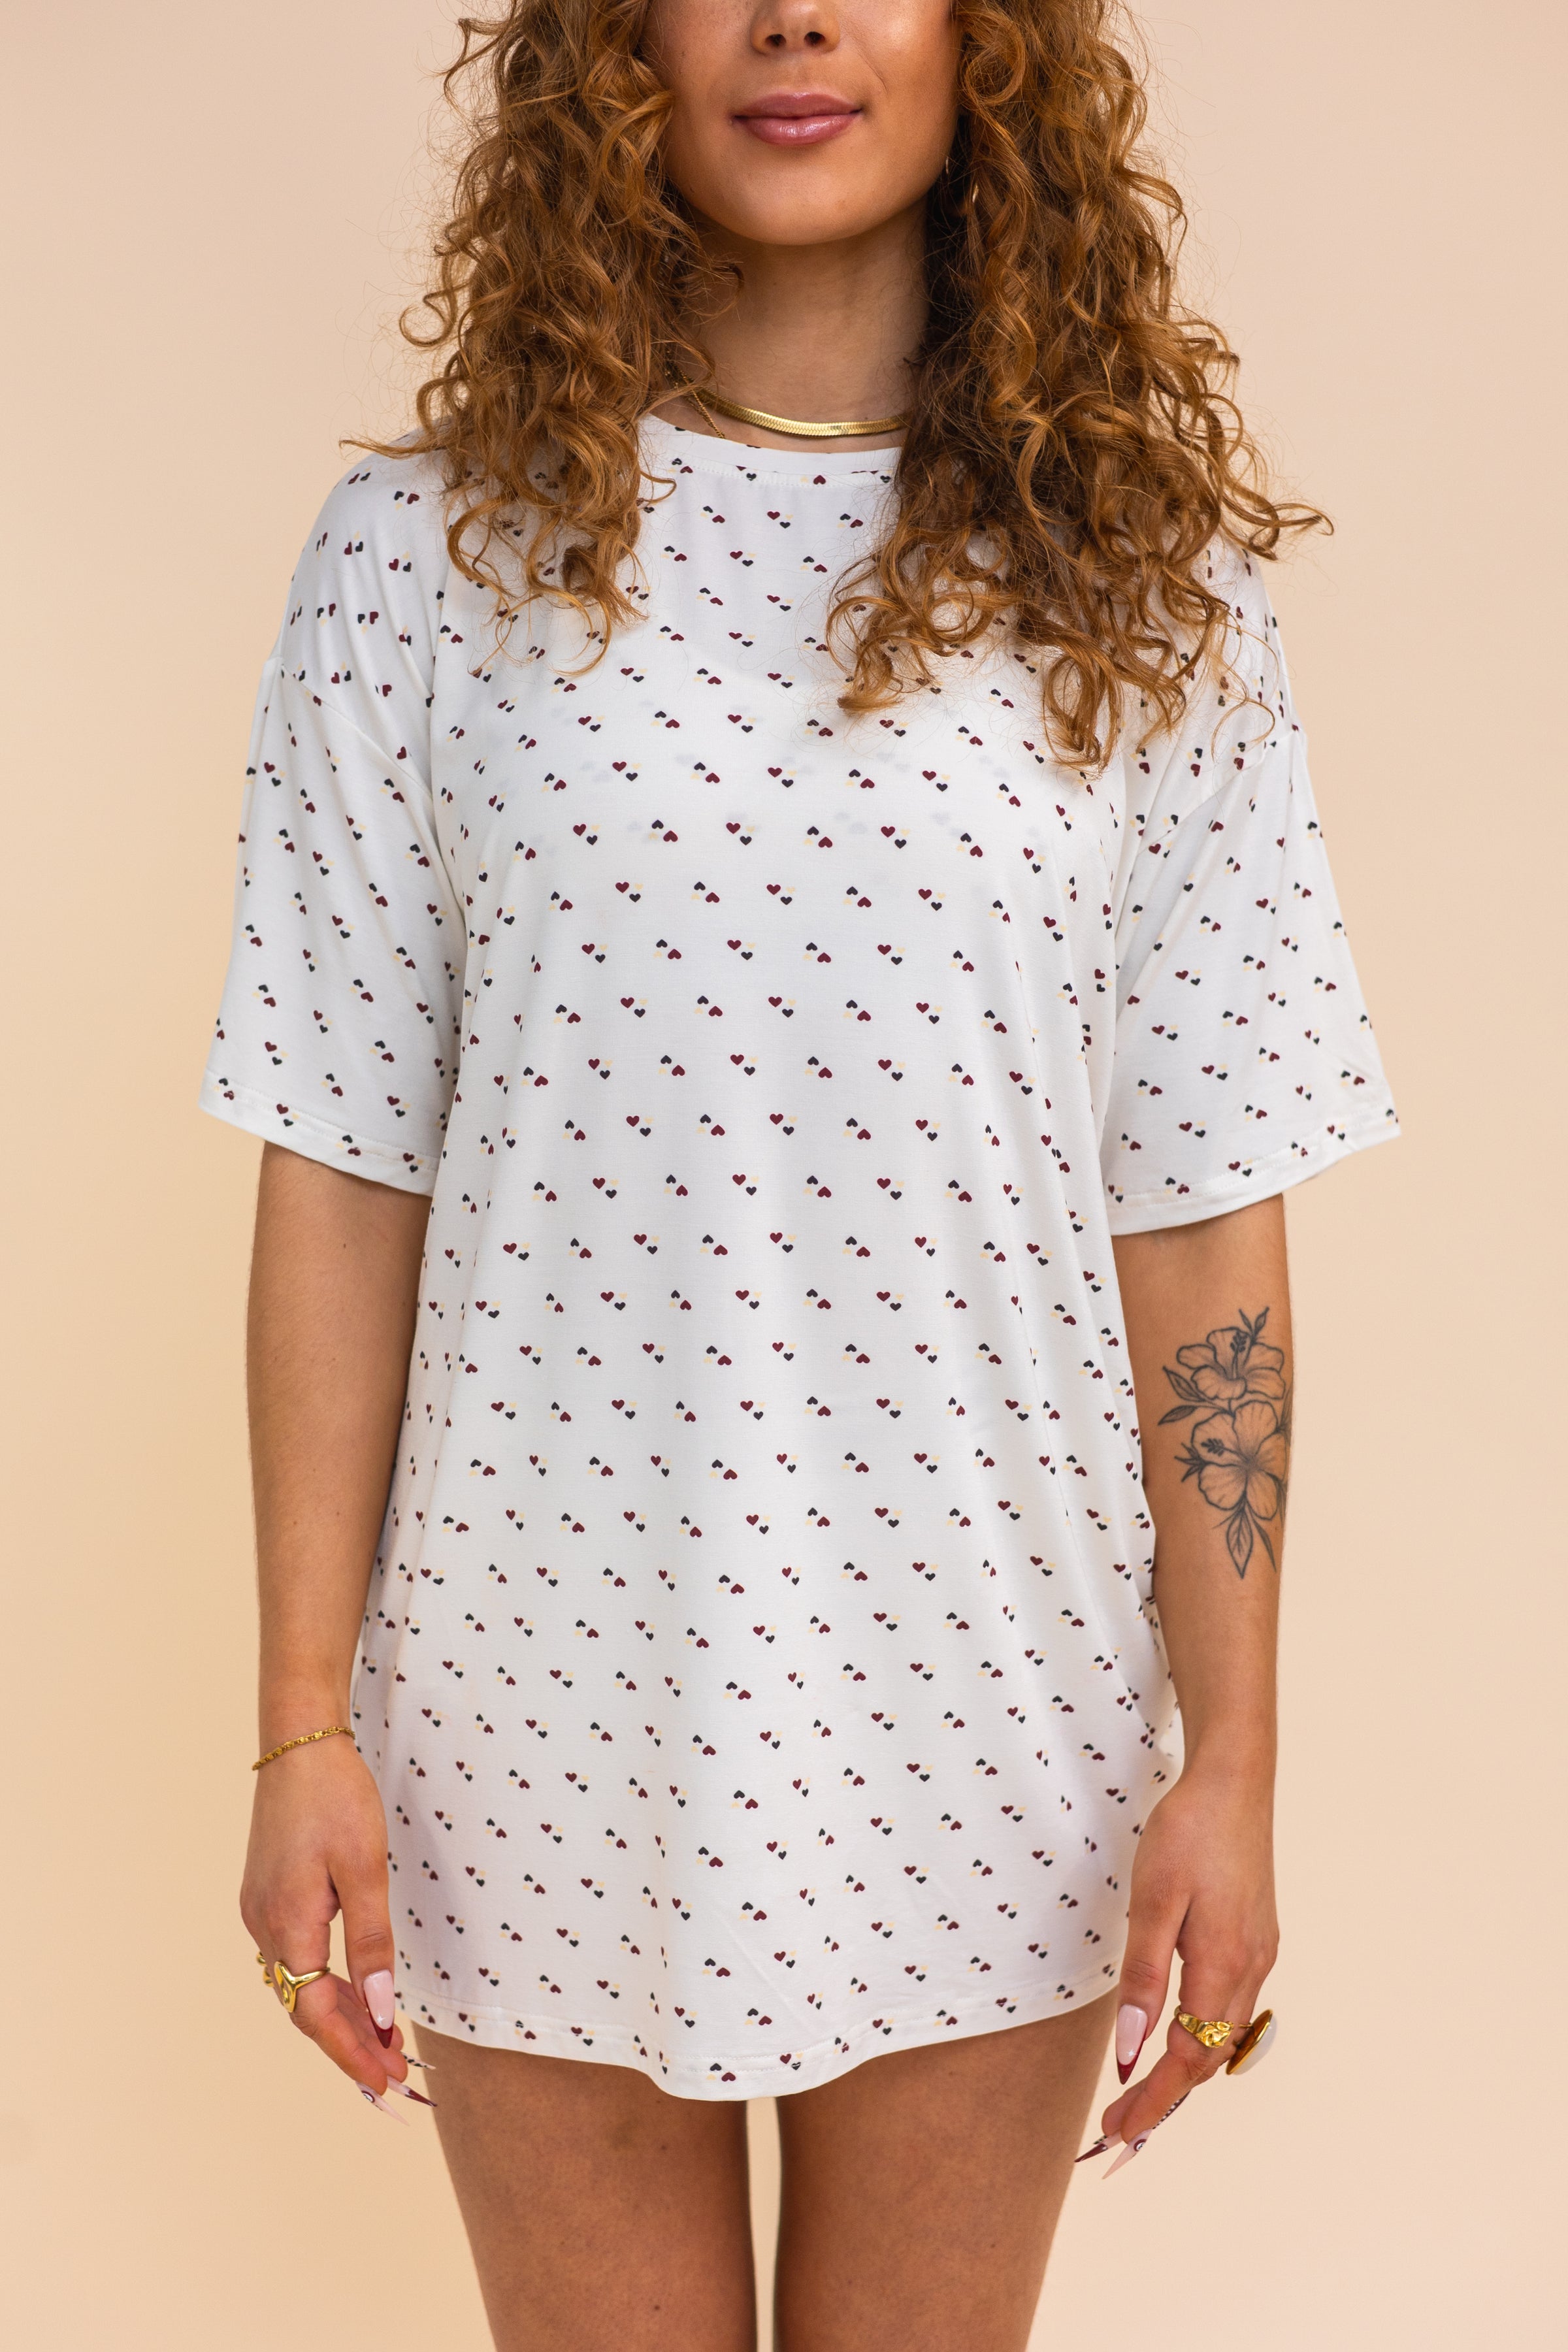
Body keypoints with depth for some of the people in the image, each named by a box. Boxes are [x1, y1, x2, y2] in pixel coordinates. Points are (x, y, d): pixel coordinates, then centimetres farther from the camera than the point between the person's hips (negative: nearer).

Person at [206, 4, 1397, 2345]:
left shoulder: (1142, 573, 0)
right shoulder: (431, 551, -2)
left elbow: (1202, 1208, -1)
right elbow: (341, 1169, -2)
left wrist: (1231, 1760, -2)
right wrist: (305, 1719, -3)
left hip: (985, 1701, 1)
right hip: (551, 1679, 0)